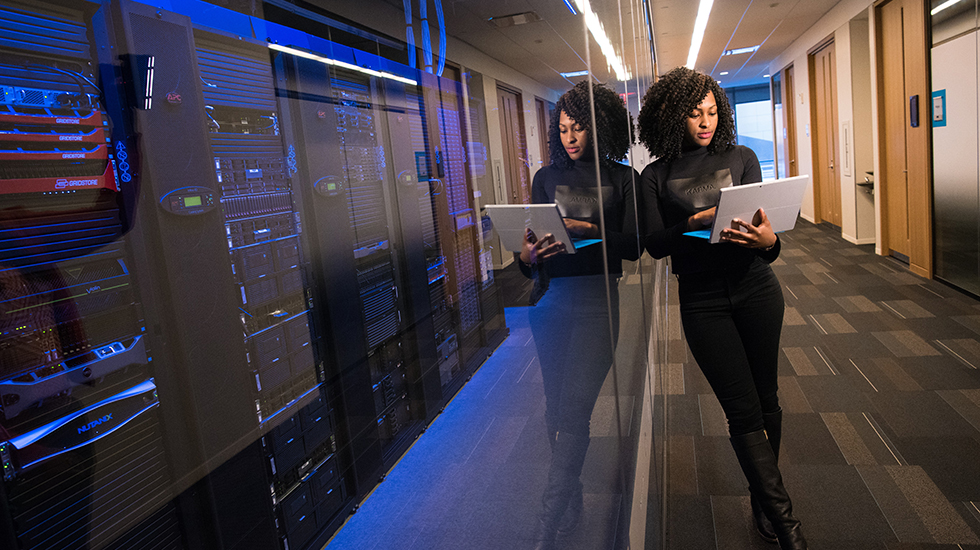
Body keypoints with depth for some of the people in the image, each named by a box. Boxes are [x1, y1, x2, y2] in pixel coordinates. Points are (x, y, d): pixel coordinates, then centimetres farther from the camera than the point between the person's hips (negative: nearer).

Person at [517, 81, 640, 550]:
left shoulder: (623, 179, 5)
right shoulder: (546, 177, 12)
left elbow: (633, 246, -3)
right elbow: (528, 245, 6)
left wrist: (586, 228, -16)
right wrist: (528, 255, -17)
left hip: (596, 303, -3)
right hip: (549, 301, 3)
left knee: (573, 410, -9)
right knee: (556, 406, 8)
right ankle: (572, 500, 28)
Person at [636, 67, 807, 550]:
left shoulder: (741, 158, 5)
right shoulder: (656, 176, 1)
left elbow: (762, 219, -2)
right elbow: (653, 244, -7)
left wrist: (767, 241, -24)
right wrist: (695, 222, -23)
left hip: (755, 289, 2)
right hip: (702, 301, -2)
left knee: (766, 397, 10)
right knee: (743, 410, -2)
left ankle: (764, 498, 30)